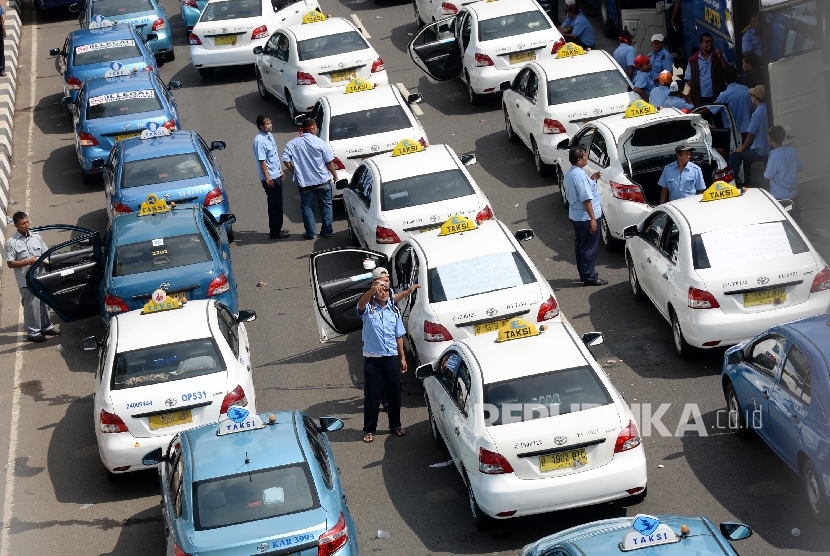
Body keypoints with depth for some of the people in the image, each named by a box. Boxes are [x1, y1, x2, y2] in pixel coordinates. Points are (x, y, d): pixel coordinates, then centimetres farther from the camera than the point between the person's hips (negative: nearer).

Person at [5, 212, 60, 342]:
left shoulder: (36, 236, 5)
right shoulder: (12, 242, -9)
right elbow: (10, 263, -10)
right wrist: (29, 262, -18)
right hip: (27, 281, -5)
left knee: (44, 304, 16)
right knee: (32, 307, -2)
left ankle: (46, 327, 33)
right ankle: (33, 333, 9)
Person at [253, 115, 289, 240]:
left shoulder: (269, 136, 8)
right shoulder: (259, 141, -20)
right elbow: (262, 160, -21)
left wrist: (280, 170, 22)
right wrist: (267, 178, -23)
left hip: (276, 175, 9)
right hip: (270, 178, -9)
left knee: (278, 203, 16)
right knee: (274, 205, -3)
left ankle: (278, 228, 26)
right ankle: (275, 232, 5)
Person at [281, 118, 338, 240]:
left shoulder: (292, 144, -4)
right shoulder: (319, 142, -10)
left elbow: (286, 160, -9)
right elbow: (329, 161, -7)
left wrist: (295, 171, 4)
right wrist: (335, 175, 8)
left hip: (304, 182, 1)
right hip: (322, 181, -1)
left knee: (307, 207, 12)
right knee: (326, 205, 14)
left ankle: (311, 233, 13)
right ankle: (327, 231, 19)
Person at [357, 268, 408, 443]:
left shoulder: (394, 311, 6)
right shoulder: (368, 309, -6)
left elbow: (399, 336, 12)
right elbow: (361, 303, -32)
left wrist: (402, 358, 10)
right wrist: (372, 290, -52)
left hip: (391, 357, 3)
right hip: (372, 358, -3)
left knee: (394, 393, 11)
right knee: (371, 394, 2)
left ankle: (395, 425, 27)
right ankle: (369, 429, 12)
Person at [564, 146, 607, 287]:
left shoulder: (569, 174, 7)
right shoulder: (580, 175, -24)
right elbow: (586, 199, -25)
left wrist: (592, 179, 16)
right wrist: (593, 218, -23)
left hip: (575, 215, 10)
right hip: (585, 217, -10)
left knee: (580, 246, 18)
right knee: (590, 248, -1)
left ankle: (584, 274, 27)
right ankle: (590, 277, 4)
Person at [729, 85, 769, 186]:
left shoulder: (757, 113, -21)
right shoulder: (766, 108, 4)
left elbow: (751, 134, -16)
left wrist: (742, 148, -1)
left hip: (759, 152, -9)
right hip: (767, 150, 9)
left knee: (734, 155, 3)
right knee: (745, 154, 31)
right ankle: (747, 182, 34)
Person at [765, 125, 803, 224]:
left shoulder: (774, 157, -25)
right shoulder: (792, 151, -6)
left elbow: (767, 176, -15)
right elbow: (800, 168, 7)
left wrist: (767, 167, 3)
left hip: (779, 196, -6)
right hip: (793, 194, 6)